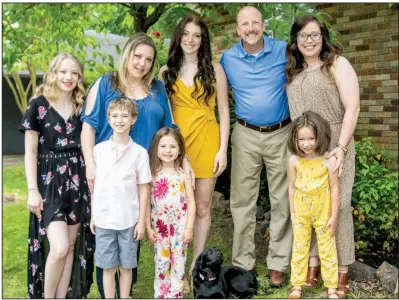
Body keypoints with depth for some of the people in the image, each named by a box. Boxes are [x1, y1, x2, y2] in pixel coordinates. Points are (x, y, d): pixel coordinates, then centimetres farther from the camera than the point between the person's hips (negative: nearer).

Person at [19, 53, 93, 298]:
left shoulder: (82, 107, 9)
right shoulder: (38, 105, -2)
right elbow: (30, 152, -4)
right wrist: (33, 190, -11)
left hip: (78, 182, 4)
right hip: (50, 182, -4)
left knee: (71, 246, 7)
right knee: (59, 247, -13)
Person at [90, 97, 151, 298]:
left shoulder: (139, 152, -4)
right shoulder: (98, 149, 1)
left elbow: (143, 189, -1)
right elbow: (94, 185, 6)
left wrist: (142, 221, -2)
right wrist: (92, 216, 6)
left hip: (129, 220, -1)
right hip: (103, 219, 1)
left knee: (126, 266, 11)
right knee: (108, 266, 10)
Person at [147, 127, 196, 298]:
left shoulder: (183, 174, -3)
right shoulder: (152, 174, -3)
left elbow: (191, 203, -2)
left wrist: (189, 228, -6)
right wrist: (148, 227, -4)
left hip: (180, 226, 0)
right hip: (159, 226, 0)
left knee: (178, 264, 7)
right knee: (161, 264, 9)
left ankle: (176, 295, 17)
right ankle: (160, 295, 21)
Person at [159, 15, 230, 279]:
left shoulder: (215, 69, 4)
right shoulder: (167, 71, 8)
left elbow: (224, 111, 2)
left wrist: (223, 149, -5)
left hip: (206, 142, -1)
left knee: (202, 207, 6)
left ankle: (197, 263, 19)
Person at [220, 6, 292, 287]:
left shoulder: (284, 50, -3)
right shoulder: (227, 58, 1)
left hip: (281, 134, -1)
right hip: (246, 135, 1)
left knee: (282, 201, 4)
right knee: (242, 201, 4)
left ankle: (278, 264, 16)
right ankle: (244, 262, 15)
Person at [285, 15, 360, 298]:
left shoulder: (337, 64, -3)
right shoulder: (292, 71, 12)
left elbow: (352, 108, -9)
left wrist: (341, 147, -16)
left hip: (333, 147, -4)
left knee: (337, 205, -1)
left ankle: (342, 270, 10)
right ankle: (312, 263, 17)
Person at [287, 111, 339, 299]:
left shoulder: (329, 160, -16)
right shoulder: (294, 160, -9)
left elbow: (335, 189, -10)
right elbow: (292, 187, 1)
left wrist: (334, 215, -8)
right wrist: (292, 212, 4)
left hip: (323, 211, -2)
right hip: (301, 211, 2)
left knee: (327, 249, 9)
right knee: (299, 248, 11)